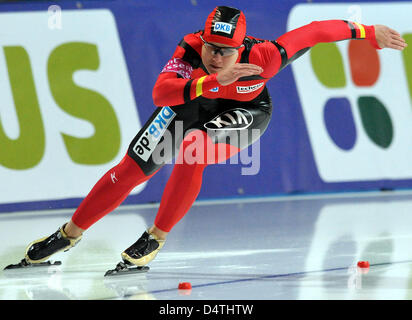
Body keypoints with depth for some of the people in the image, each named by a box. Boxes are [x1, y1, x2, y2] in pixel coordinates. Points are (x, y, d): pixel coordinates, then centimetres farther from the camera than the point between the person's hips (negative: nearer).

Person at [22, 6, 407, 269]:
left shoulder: (260, 57, -38)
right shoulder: (188, 53, -36)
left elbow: (311, 33, -29)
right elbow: (160, 92, -53)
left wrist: (365, 32, -23)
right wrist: (216, 81, -66)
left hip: (244, 111, -2)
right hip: (191, 101, 2)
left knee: (193, 144, -32)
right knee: (133, 167, -4)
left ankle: (156, 238, -15)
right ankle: (70, 233, 13)